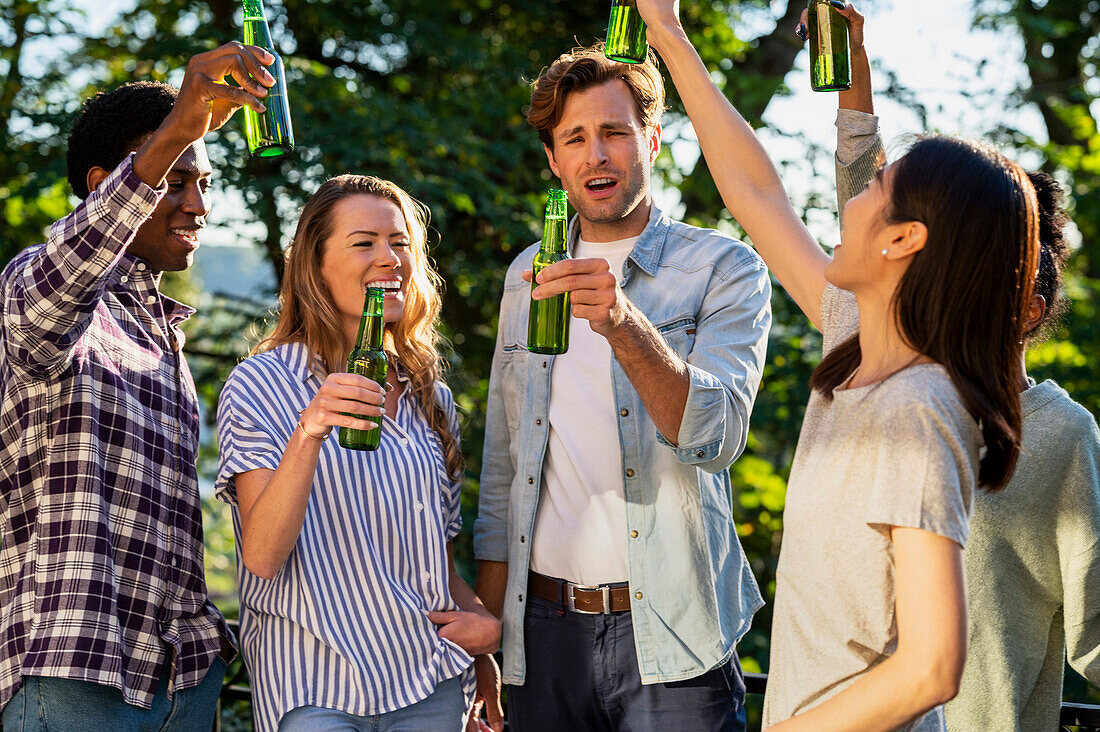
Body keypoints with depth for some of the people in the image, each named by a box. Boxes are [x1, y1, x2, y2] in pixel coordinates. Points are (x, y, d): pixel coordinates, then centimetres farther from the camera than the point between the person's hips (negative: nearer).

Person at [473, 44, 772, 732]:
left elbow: (716, 436, -17)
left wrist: (623, 324, -32)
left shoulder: (726, 269, -2)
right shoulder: (528, 276, 11)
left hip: (670, 637, -3)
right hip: (545, 631, 4)